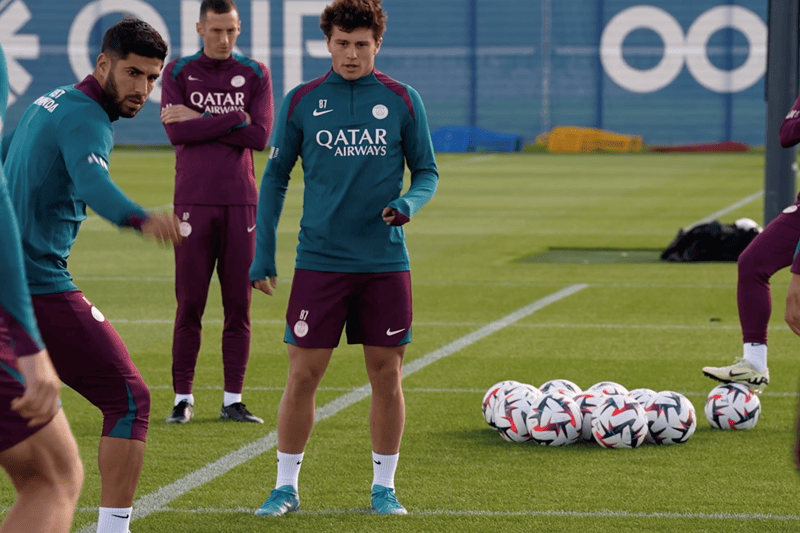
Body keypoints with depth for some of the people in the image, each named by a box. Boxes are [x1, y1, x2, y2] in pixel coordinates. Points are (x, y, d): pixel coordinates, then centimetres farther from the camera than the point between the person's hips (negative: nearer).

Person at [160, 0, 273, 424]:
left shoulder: (255, 74, 7)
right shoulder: (178, 72, 5)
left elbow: (260, 136, -5)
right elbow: (176, 133, -9)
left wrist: (201, 120, -8)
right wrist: (233, 119, -11)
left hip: (240, 203, 1)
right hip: (193, 202, -1)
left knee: (238, 304, 1)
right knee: (189, 304, -1)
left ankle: (233, 400, 6)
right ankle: (183, 398, 5)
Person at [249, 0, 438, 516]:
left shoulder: (403, 101, 2)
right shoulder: (302, 101, 3)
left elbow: (427, 173, 9)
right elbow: (275, 177, 9)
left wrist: (409, 203, -13)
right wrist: (263, 252, 5)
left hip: (385, 263, 0)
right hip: (319, 259, 0)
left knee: (387, 375, 4)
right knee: (303, 375, -1)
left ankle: (384, 486, 16)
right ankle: (286, 485, 11)